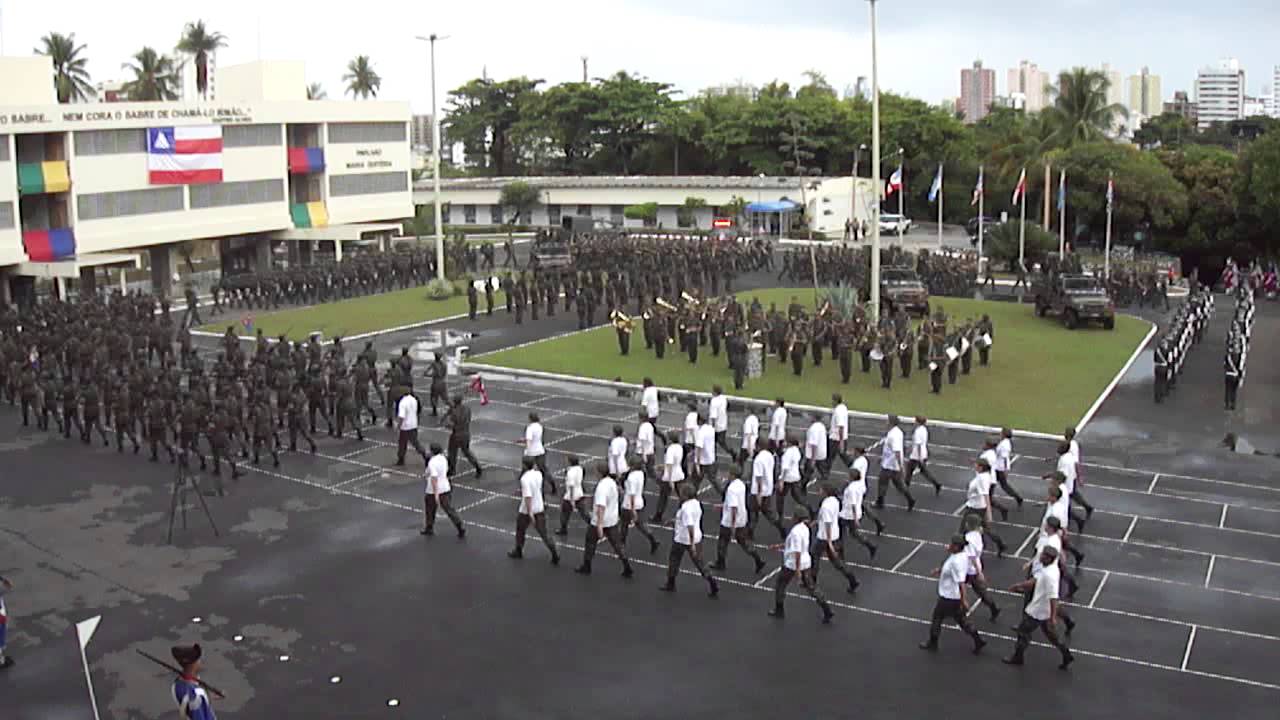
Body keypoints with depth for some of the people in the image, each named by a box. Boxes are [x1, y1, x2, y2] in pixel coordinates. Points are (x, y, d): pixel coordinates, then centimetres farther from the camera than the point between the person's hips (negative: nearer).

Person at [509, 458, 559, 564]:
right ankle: (555, 555, -3)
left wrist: (530, 513, -30)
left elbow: (527, 496, -28)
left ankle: (518, 551, 36)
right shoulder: (538, 474, -1)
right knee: (544, 534, 6)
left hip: (526, 511, -5)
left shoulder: (525, 478, -22)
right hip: (539, 509, 5)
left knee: (520, 531, 20)